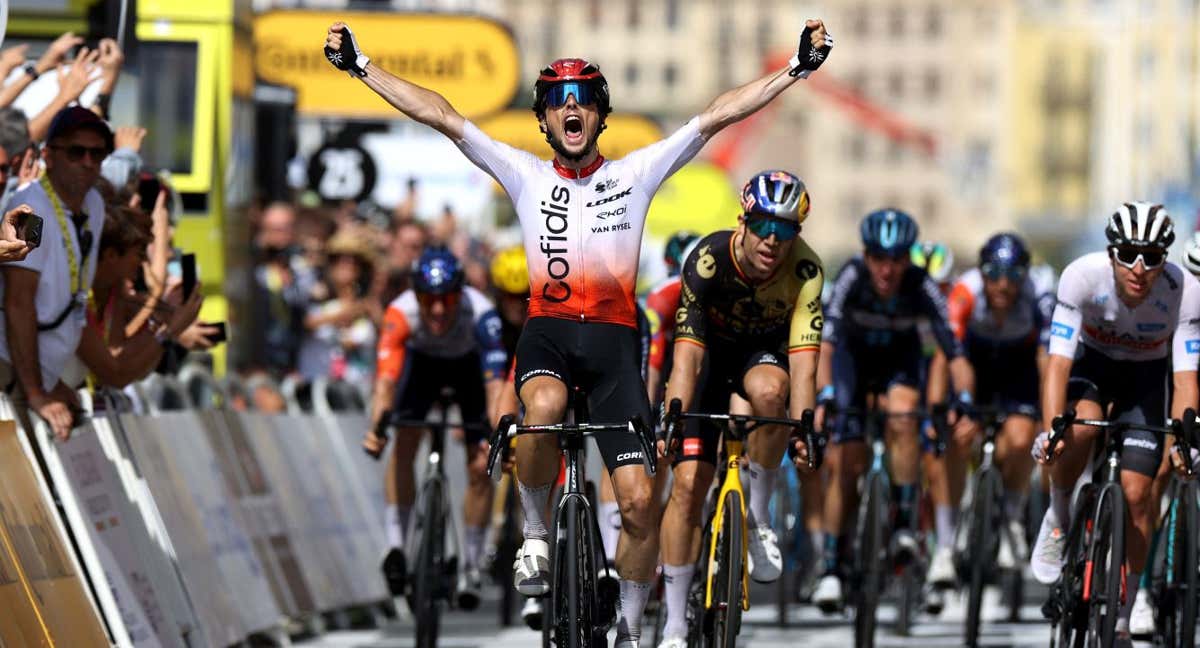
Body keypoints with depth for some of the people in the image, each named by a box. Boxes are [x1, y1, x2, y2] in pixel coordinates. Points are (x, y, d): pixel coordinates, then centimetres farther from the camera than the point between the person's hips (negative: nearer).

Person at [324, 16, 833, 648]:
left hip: (613, 338, 1)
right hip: (546, 330, 0)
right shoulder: (526, 176, 10)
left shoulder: (635, 174, 9)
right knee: (545, 407, -38)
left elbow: (718, 114, 4)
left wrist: (797, 69, -2)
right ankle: (535, 532, -13)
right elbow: (439, 114, 5)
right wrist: (360, 67, 1)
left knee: (639, 500, -10)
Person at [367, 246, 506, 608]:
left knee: (480, 467, -6)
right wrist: (376, 426, -62)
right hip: (423, 360, 1)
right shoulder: (401, 313, -38)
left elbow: (495, 382, -47)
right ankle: (396, 545, -11)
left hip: (470, 364, -1)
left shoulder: (480, 313, -41)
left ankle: (470, 569, 8)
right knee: (404, 442, -19)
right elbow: (386, 377, -45)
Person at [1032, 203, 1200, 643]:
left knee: (1136, 493, -10)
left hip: (1147, 375, 1)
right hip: (1091, 362, -1)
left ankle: (1121, 622, 6)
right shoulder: (1083, 276, -32)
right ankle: (1058, 516, -3)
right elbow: (1058, 363, -34)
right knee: (1080, 427, -35)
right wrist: (1050, 429, -47)